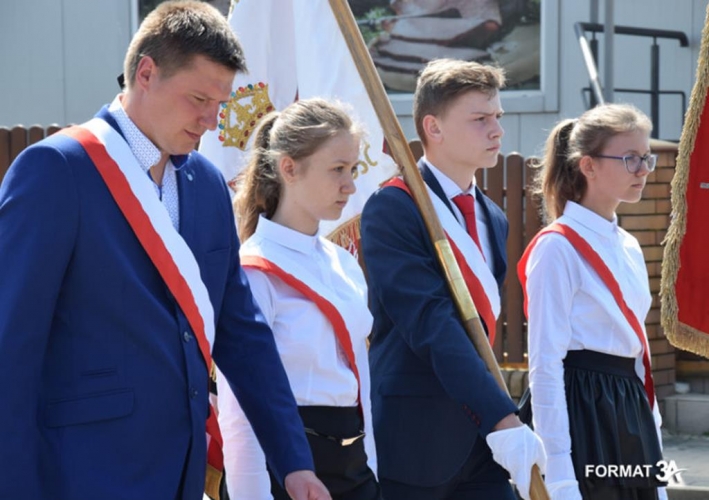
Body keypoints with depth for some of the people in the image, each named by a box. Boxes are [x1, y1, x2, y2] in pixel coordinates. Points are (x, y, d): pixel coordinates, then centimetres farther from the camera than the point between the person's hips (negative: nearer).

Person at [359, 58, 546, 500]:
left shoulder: (493, 220, 15)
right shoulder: (393, 210, -11)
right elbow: (432, 326, -21)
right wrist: (503, 420, -28)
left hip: (480, 442, 7)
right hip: (413, 442, -7)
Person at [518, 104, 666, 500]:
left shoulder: (629, 249, 14)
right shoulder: (558, 249, -10)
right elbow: (546, 366, -14)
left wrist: (652, 445, 15)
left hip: (630, 413, 8)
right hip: (582, 412, -8)